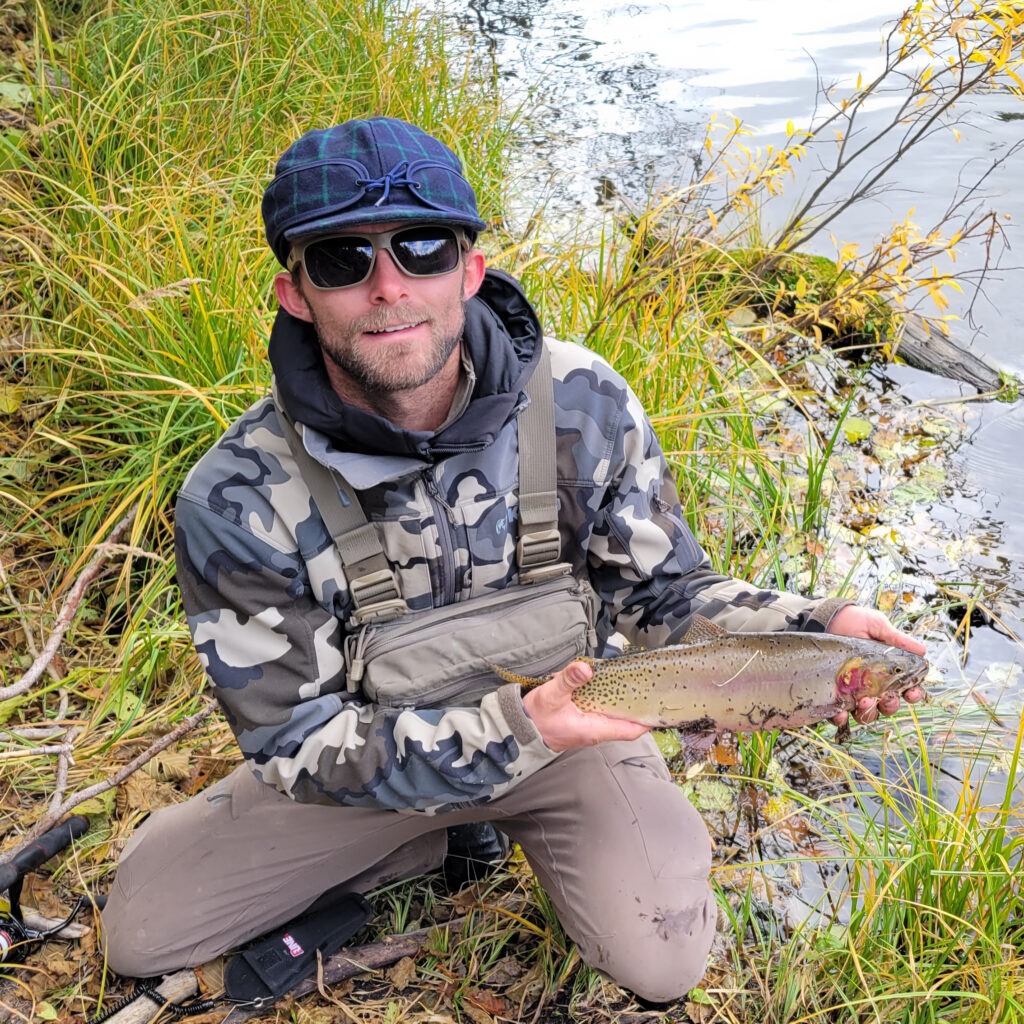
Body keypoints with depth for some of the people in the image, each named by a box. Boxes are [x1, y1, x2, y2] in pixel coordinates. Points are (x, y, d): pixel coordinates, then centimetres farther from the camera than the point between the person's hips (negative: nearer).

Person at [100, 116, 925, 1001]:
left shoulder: (580, 402, -19)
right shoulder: (238, 503, -25)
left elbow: (664, 589, -7)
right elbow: (297, 743, -21)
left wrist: (807, 632, -26)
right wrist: (507, 733, -34)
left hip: (571, 714, 0)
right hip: (367, 750, 1)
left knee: (662, 962, -19)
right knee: (140, 926, -5)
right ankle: (447, 839, 10)